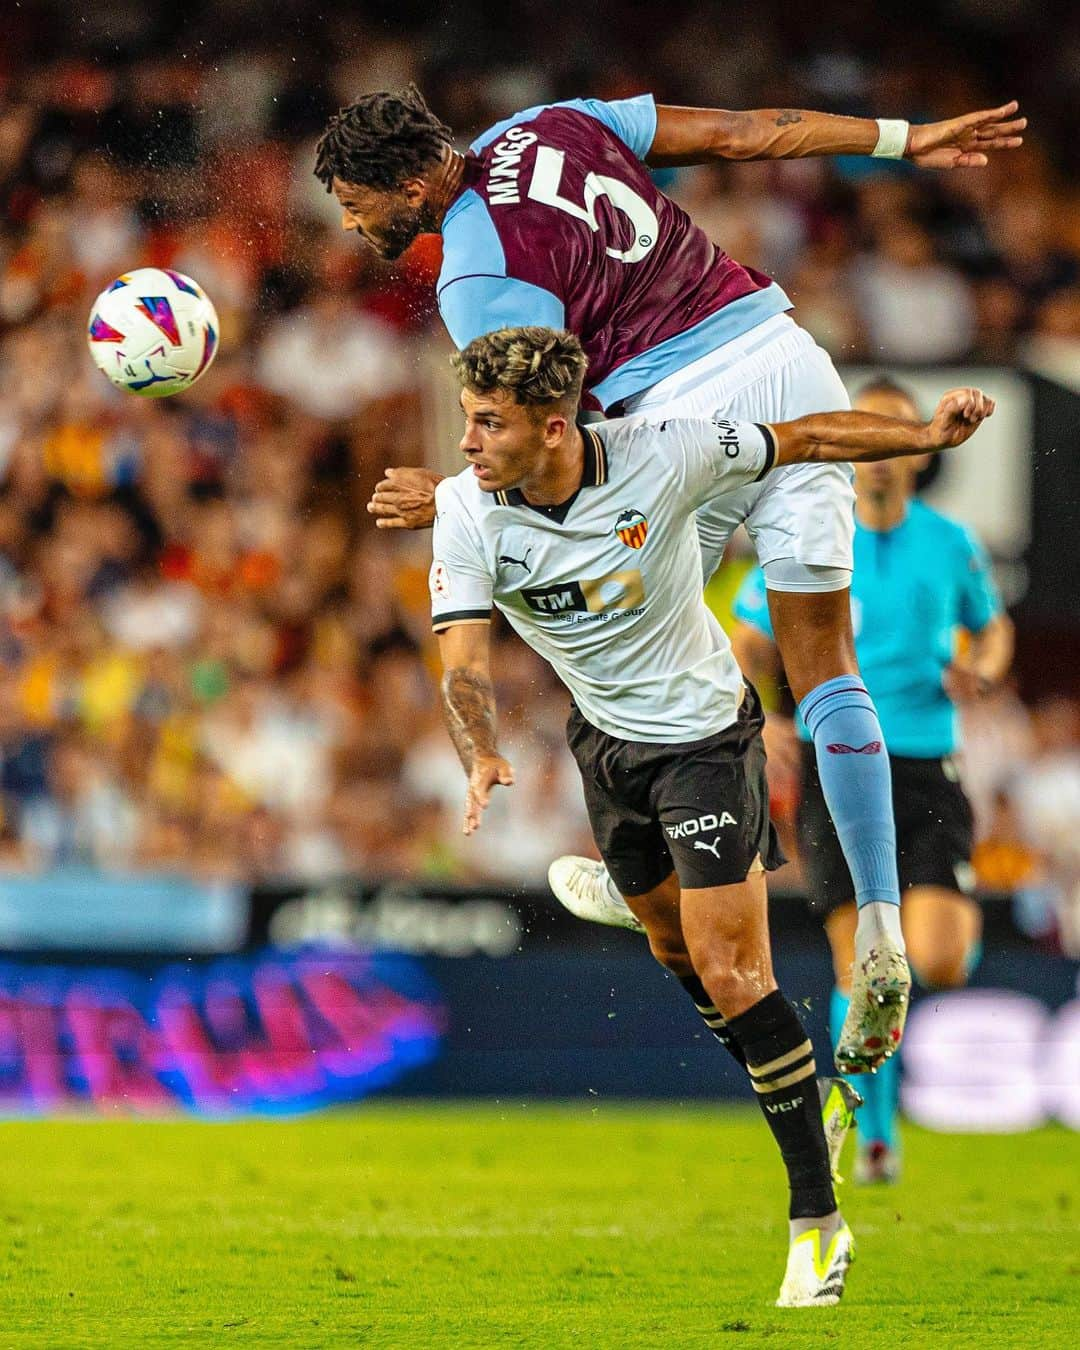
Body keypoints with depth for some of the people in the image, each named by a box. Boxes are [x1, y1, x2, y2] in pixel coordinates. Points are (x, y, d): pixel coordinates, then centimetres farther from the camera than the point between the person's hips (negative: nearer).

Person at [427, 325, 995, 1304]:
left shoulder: (661, 457, -25)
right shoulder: (466, 510, -18)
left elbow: (802, 441, -10)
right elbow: (465, 659, -24)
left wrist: (930, 434, -16)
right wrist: (483, 758, -43)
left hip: (706, 736, -5)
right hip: (604, 738, 5)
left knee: (731, 975, -12)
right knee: (675, 948, 20)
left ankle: (818, 1217, -5)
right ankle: (780, 1087, 46)